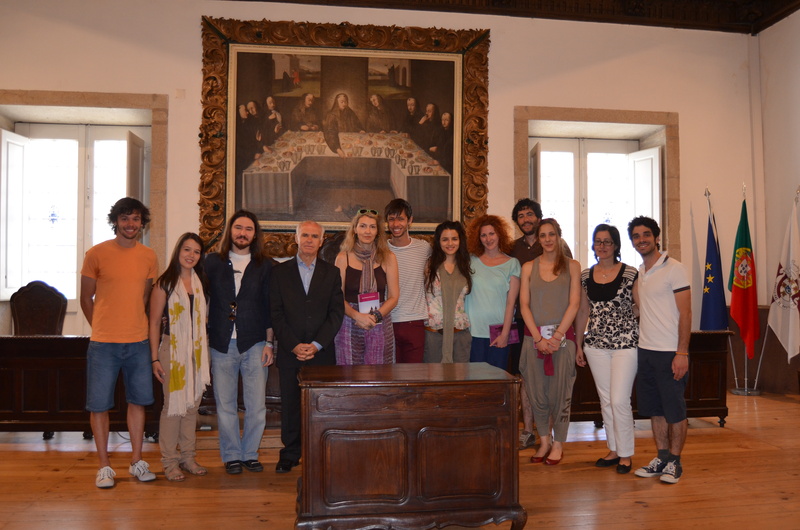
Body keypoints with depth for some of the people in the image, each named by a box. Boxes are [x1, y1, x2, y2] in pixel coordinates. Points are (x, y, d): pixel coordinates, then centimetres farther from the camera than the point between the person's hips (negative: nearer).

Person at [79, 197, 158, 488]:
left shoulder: (149, 257, 6)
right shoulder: (96, 254, -3)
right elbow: (86, 300, 4)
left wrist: (136, 327, 10)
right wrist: (103, 329, 6)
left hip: (138, 342, 3)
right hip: (103, 343, -3)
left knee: (138, 400, 9)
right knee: (99, 404, 2)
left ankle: (137, 461, 22)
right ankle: (104, 466, 16)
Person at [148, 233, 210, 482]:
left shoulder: (199, 282, 11)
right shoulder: (165, 283, -5)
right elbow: (154, 323, -5)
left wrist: (204, 353, 11)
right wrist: (155, 359, -9)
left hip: (196, 351, 5)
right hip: (172, 351, -5)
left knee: (192, 405, 10)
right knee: (173, 405, -2)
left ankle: (188, 457, 21)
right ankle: (169, 461, 10)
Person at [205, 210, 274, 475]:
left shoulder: (264, 266, 7)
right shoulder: (213, 262, 7)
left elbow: (269, 307, 5)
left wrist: (269, 343, 0)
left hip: (254, 345, 0)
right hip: (221, 345, 0)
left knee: (256, 406, 2)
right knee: (225, 406, 6)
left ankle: (250, 453, 19)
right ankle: (231, 455, 21)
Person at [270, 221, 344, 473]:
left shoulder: (331, 272, 8)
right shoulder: (280, 272, 7)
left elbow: (337, 312, 2)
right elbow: (276, 313, 1)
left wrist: (316, 345, -8)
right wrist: (294, 345, -9)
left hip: (322, 352, 0)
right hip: (289, 352, 0)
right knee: (290, 404, 5)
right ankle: (290, 454, 19)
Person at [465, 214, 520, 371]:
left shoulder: (512, 263, 4)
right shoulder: (472, 261, 7)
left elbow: (511, 301, -1)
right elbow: (464, 294, 6)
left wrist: (505, 333, -7)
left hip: (499, 331, -1)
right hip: (474, 331, 1)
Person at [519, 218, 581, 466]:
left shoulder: (572, 266, 6)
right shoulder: (528, 267, 9)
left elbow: (574, 304, -2)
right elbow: (524, 305, 3)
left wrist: (557, 336, -11)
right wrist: (539, 338, -8)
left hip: (562, 336, -1)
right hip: (534, 336, 2)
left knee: (560, 393, 1)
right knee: (537, 392, 4)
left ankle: (558, 444, 17)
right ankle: (544, 441, 21)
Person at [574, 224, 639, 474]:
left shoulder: (630, 274, -4)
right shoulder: (585, 276, 7)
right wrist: (579, 345, 13)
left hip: (625, 343, -4)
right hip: (596, 345, 4)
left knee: (620, 400, -6)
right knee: (606, 400, 11)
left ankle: (626, 454, 12)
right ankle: (614, 450, 25)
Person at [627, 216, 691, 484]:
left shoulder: (673, 269, -9)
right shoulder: (638, 273, 12)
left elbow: (685, 313, -12)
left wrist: (682, 353, -17)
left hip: (670, 352, -7)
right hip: (645, 351, 7)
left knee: (675, 410, 3)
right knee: (655, 409, 13)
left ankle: (674, 462, 15)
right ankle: (662, 458, 24)